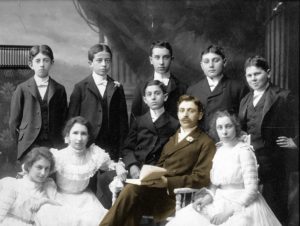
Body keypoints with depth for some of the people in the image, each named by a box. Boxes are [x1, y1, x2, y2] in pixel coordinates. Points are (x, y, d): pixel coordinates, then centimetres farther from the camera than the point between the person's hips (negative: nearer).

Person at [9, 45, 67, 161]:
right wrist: (23, 141, 5)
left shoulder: (59, 90, 8)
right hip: (29, 147, 0)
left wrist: (60, 141, 2)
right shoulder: (22, 89, 5)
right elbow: (14, 121, 7)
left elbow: (63, 119, 9)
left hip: (55, 147, 1)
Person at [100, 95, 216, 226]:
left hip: (174, 194, -5)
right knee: (133, 206, -29)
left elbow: (201, 178, -4)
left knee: (131, 190, -30)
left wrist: (168, 182, -16)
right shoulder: (172, 139, 29)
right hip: (156, 187, 5)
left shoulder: (205, 143, 8)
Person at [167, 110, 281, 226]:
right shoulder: (218, 149, 10)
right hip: (220, 202, 5)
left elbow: (251, 190, -12)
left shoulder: (244, 151, -9)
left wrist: (228, 212, -17)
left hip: (243, 205, -5)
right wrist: (208, 197, -4)